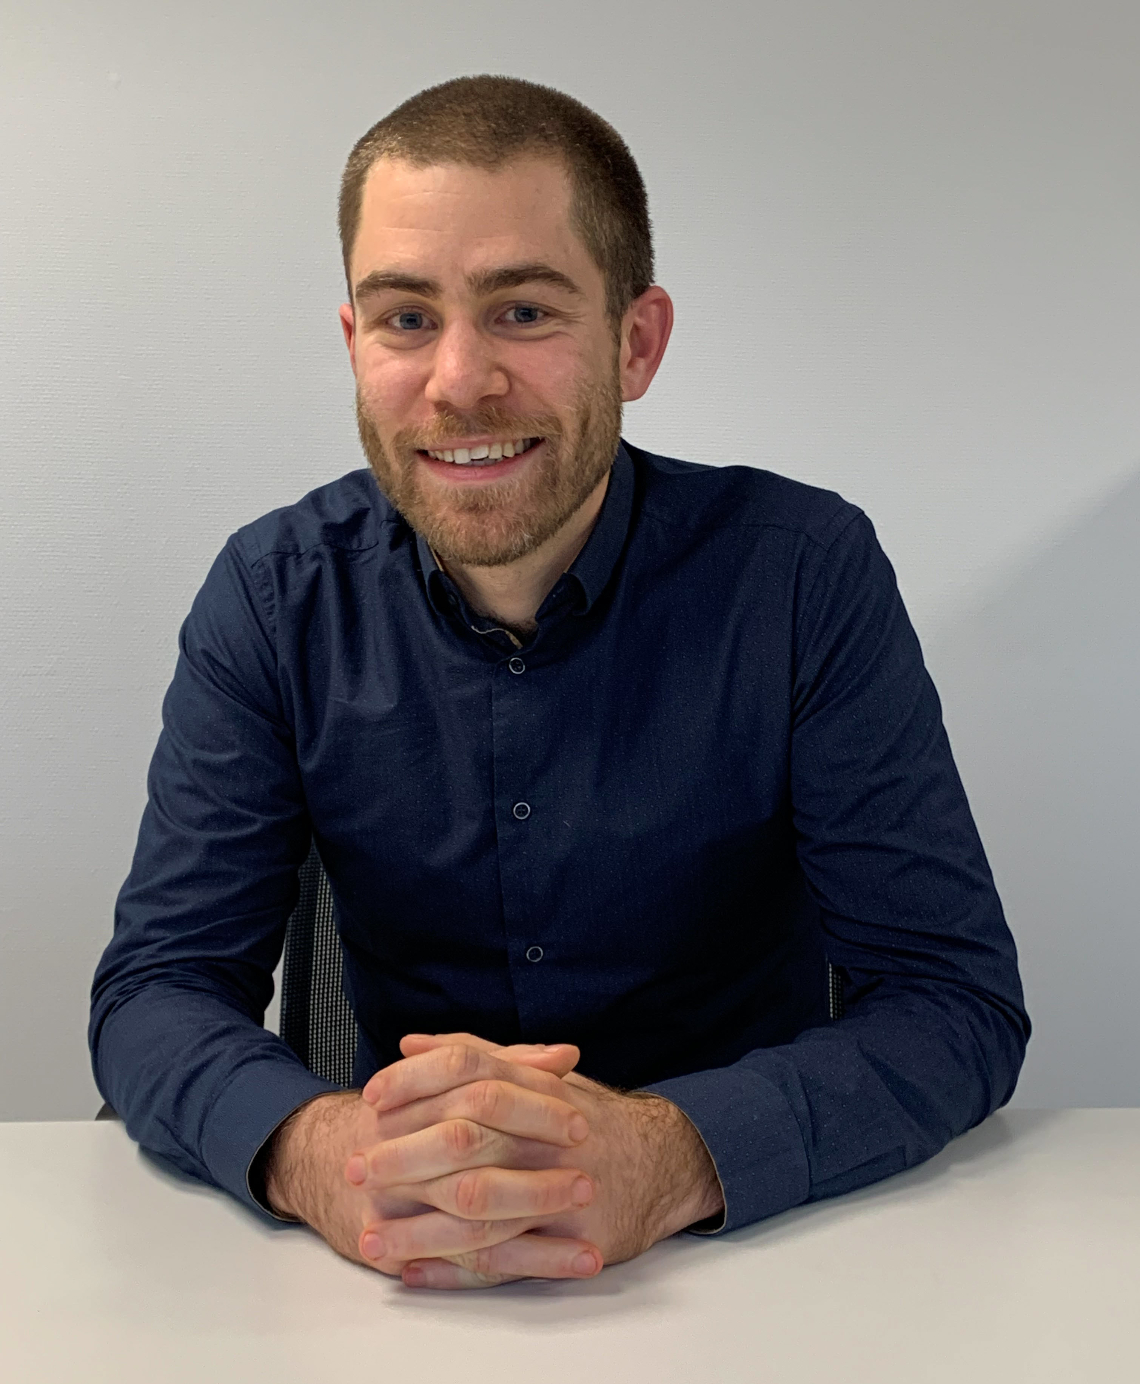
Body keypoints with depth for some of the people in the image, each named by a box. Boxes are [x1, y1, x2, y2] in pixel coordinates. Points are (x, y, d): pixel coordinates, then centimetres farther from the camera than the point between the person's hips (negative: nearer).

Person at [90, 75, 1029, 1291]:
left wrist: (668, 1156, -33)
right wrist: (312, 1150, -31)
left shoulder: (805, 573, -13)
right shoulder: (276, 598, -6)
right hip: (398, 1283, 2)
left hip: (752, 1242, -1)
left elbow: (959, 997, -15)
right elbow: (156, 987, -9)